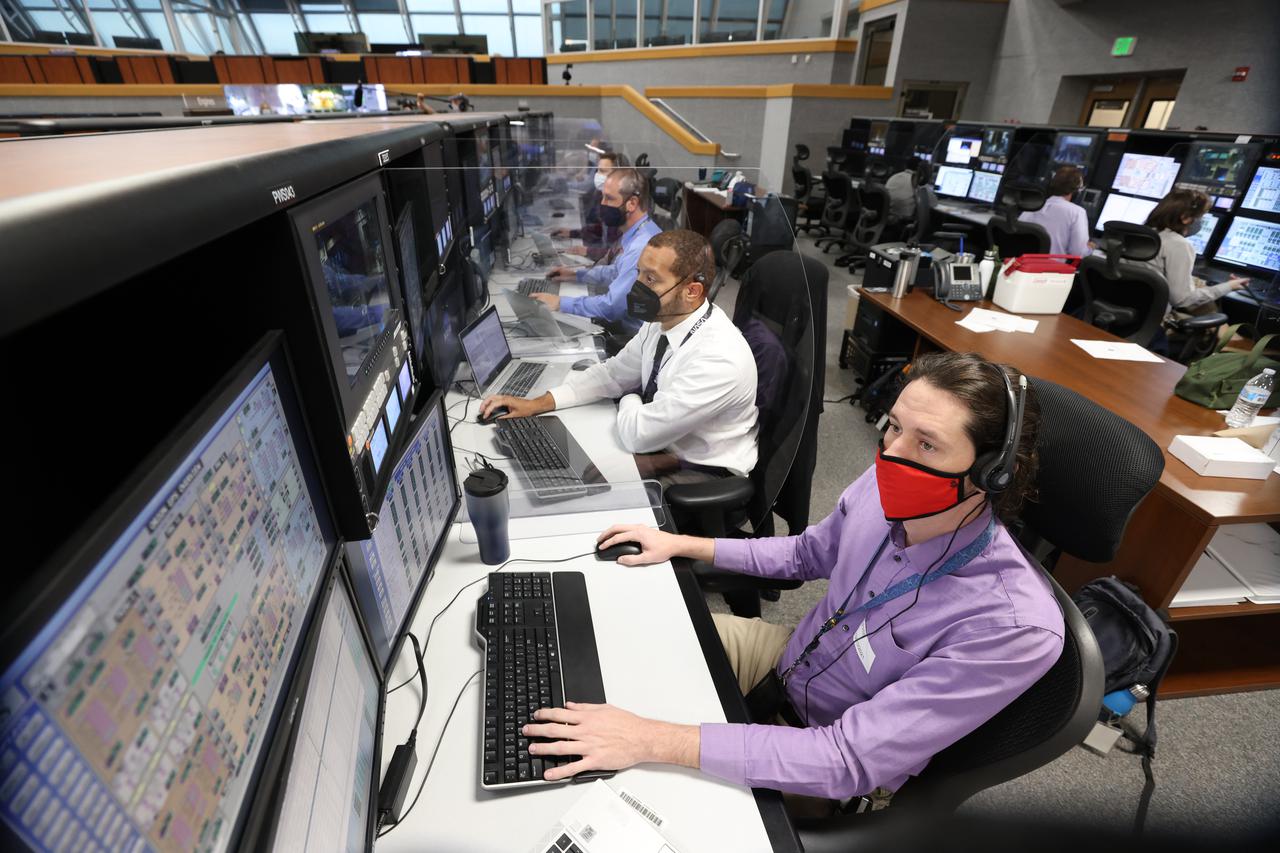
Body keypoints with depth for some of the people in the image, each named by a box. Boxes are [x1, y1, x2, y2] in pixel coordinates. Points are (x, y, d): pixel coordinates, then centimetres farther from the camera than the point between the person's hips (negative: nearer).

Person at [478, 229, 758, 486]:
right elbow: (613, 374, 4)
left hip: (701, 475, -6)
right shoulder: (664, 319, -8)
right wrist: (537, 403, -4)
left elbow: (638, 434, -26)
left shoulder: (719, 359, -32)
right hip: (663, 445, 6)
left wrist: (629, 401, -4)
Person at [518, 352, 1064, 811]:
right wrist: (683, 544, -2)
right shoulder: (886, 488, -18)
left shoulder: (1013, 626, -34)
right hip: (792, 661, 5)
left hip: (835, 777, -4)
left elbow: (849, 761, -34)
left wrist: (651, 741, -39)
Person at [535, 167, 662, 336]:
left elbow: (611, 306, -30)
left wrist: (560, 303, -21)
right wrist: (576, 274, 15)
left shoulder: (643, 247, -29)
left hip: (632, 334, -9)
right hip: (623, 321, 9)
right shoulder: (636, 233, 5)